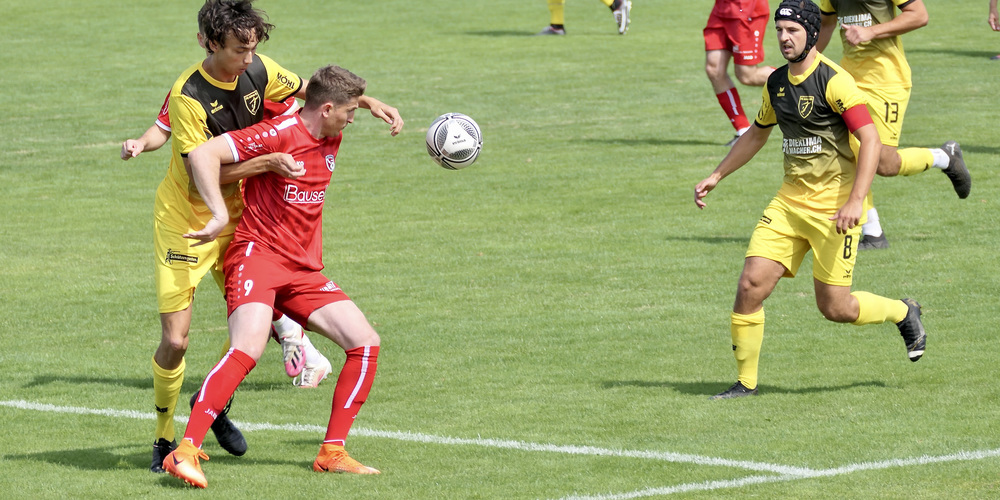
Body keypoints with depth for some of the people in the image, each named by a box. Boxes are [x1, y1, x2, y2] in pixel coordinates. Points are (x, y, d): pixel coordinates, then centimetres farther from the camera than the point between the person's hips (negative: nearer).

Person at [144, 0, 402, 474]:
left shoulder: (257, 70, -7)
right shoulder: (188, 96, -25)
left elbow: (307, 88, 13)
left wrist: (370, 102, 7)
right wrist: (268, 163, -27)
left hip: (235, 218, 6)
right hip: (184, 222, -6)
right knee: (175, 341, -10)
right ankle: (164, 439, 10)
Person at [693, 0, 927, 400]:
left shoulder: (833, 81, -13)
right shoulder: (777, 83, 10)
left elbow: (870, 139, -18)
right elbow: (757, 134, 28)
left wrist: (856, 201, -26)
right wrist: (716, 177, 25)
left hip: (833, 206, -6)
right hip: (790, 200, 6)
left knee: (835, 308, -3)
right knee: (751, 285, -8)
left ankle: (903, 313, 27)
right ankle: (746, 383, 4)